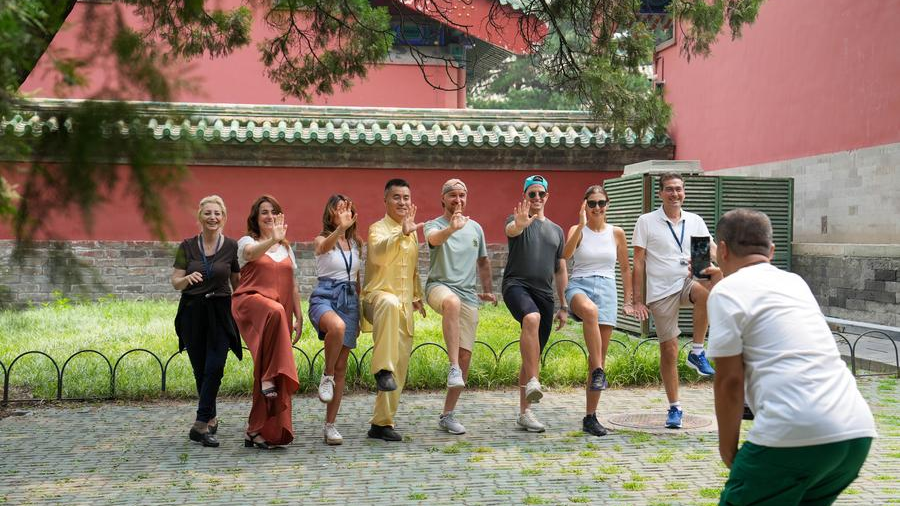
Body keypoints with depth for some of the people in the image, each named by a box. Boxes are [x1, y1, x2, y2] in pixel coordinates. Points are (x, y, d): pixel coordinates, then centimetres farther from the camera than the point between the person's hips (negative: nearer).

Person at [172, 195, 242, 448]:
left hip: (220, 312, -1)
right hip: (192, 312, 1)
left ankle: (200, 425, -9)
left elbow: (237, 283, 8)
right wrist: (188, 278, -21)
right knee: (200, 370, 9)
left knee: (214, 368, -11)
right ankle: (211, 419, 26)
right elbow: (175, 283, 1)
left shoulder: (232, 247, 0)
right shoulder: (187, 246, 1)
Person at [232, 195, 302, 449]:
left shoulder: (286, 248, 22)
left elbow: (292, 287, 22)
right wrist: (273, 239, -37)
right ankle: (268, 376, -34)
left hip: (281, 313, 5)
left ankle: (257, 431, 4)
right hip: (251, 302, -5)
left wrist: (299, 317, 16)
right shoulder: (247, 242, 8)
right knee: (275, 311, -41)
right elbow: (252, 252, -19)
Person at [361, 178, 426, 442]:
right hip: (378, 297, -7)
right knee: (390, 304, -44)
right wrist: (402, 233, -40)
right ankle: (382, 370, -41)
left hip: (404, 307, 7)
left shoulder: (412, 232, 17)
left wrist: (417, 296, 27)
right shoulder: (378, 228, -4)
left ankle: (381, 423, 16)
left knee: (400, 368, 5)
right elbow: (379, 255, -28)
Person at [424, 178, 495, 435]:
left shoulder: (475, 228, 15)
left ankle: (447, 414, 11)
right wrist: (452, 228, -45)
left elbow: (483, 261, 28)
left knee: (465, 355, -1)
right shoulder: (434, 225, 0)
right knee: (452, 302, -43)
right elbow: (434, 239, -26)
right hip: (439, 286, -5)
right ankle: (453, 367, -39)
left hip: (468, 294, 5)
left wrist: (488, 289, 25)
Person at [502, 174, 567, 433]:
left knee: (534, 356, 6)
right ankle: (532, 382, -37)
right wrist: (520, 223, -45)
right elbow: (511, 230, -21)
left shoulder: (556, 230, 20)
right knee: (532, 318, -38)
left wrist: (563, 306, 19)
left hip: (545, 294, 5)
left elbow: (560, 270, 22)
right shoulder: (517, 221, 6)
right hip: (517, 285, -5)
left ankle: (524, 412, 14)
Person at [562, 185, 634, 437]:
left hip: (606, 289, 3)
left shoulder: (617, 233, 11)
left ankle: (590, 417, 6)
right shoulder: (577, 230, 5)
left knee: (600, 353, -1)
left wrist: (628, 300, 15)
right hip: (579, 286, -2)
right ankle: (598, 372, -35)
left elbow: (625, 268, 19)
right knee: (590, 310, -42)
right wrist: (582, 224, -22)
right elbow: (566, 254, -16)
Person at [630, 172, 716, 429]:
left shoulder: (695, 221, 9)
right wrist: (637, 300, -5)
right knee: (669, 350, 2)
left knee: (704, 291, -35)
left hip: (687, 282, 2)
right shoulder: (646, 222, 1)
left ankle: (697, 352, -18)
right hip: (660, 292, -2)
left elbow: (712, 251, 5)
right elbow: (638, 263, -1)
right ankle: (674, 408, 16)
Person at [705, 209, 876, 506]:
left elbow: (730, 381, -3)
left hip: (796, 434, -8)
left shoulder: (726, 291, 1)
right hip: (858, 431, 8)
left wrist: (727, 449, 10)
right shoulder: (795, 283, 23)